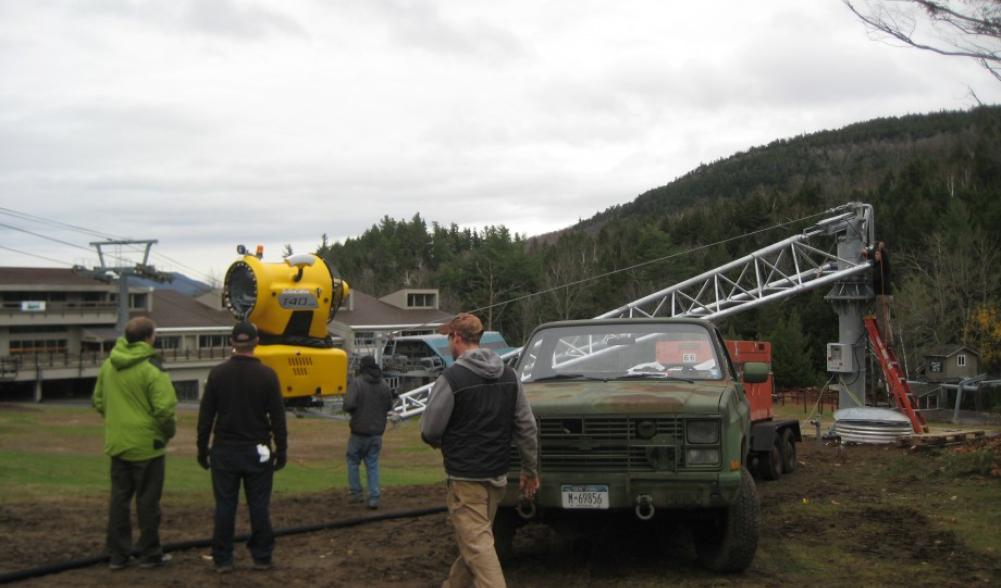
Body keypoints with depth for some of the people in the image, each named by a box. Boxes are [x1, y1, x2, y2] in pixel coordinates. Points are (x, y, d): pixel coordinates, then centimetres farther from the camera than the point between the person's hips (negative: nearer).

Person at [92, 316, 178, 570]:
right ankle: (150, 554, 14)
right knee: (147, 500, 5)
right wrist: (169, 431, -3)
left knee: (119, 499, 12)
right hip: (146, 444, -6)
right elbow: (164, 409, -21)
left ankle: (117, 555, 17)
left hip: (117, 443, 6)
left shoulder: (108, 365, 4)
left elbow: (98, 401, 13)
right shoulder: (151, 369, -17)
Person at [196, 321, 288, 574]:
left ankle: (223, 559, 7)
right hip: (257, 452, -1)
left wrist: (202, 449, 10)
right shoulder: (267, 375, -5)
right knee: (259, 506, 5)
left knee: (225, 506, 5)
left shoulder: (218, 373, -2)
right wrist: (281, 451, 5)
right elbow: (278, 417, -4)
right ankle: (261, 557, 10)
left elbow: (205, 416, 1)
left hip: (225, 451, 1)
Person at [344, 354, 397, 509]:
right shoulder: (384, 386, 3)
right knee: (373, 465, 9)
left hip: (359, 432, -4)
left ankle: (356, 493, 15)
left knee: (353, 462, 15)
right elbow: (389, 407, 9)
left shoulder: (357, 383, -13)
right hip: (377, 433, 4)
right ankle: (374, 498, 1)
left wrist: (353, 411, -2)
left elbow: (349, 404, -23)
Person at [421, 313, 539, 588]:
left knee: (477, 544, -6)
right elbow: (527, 427, 6)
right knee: (475, 537, 19)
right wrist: (531, 469, 14)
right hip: (498, 475, 7)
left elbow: (430, 431, -11)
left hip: (466, 476, -7)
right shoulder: (508, 375, 5)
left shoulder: (452, 377, -14)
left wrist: (436, 440, 12)